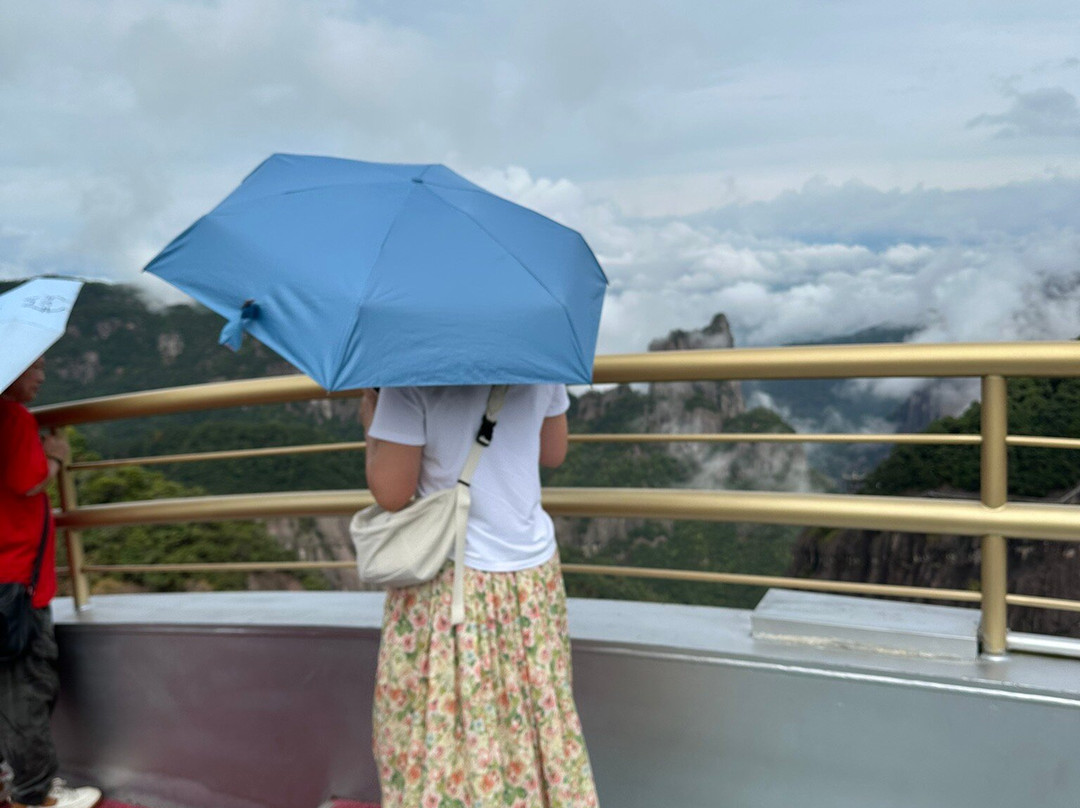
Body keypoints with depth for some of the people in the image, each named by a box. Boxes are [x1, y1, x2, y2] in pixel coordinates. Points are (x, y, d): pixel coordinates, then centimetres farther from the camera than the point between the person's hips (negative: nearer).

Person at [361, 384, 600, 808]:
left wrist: (371, 422, 0)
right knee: (540, 716, 21)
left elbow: (390, 492, -15)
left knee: (440, 724, 14)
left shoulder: (413, 376, -21)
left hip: (450, 585, -5)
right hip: (534, 571, 5)